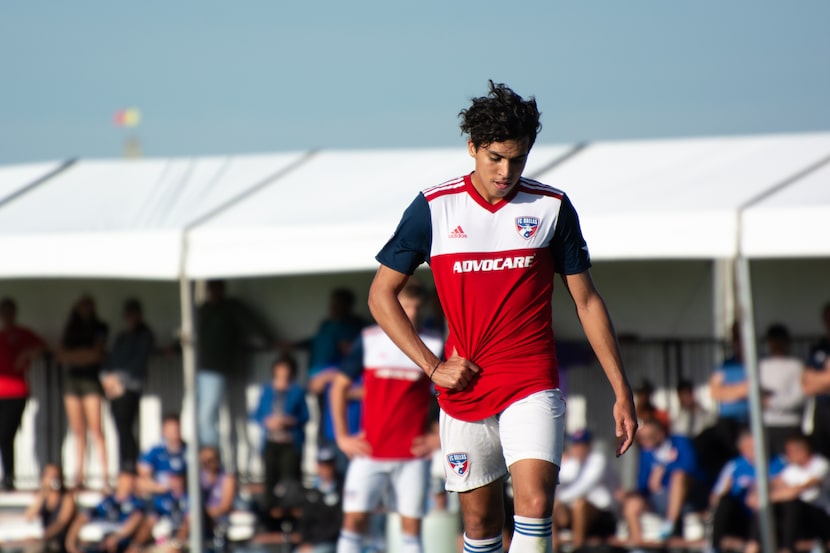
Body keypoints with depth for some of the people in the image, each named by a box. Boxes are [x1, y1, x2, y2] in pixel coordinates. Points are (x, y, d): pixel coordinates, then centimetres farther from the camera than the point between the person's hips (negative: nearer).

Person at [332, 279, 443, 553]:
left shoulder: (434, 347, 2)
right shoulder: (368, 341, 3)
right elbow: (339, 387, 10)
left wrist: (440, 437, -1)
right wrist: (342, 436, 4)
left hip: (412, 455, 0)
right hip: (369, 453, 0)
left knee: (411, 525, -1)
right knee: (353, 518, -6)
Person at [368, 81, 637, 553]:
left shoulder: (552, 208, 0)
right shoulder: (434, 208, -1)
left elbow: (587, 300, 7)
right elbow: (382, 294, 6)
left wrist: (622, 392, 4)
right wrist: (432, 366, -3)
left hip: (533, 386, -1)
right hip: (464, 387, 1)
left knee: (535, 503, -20)